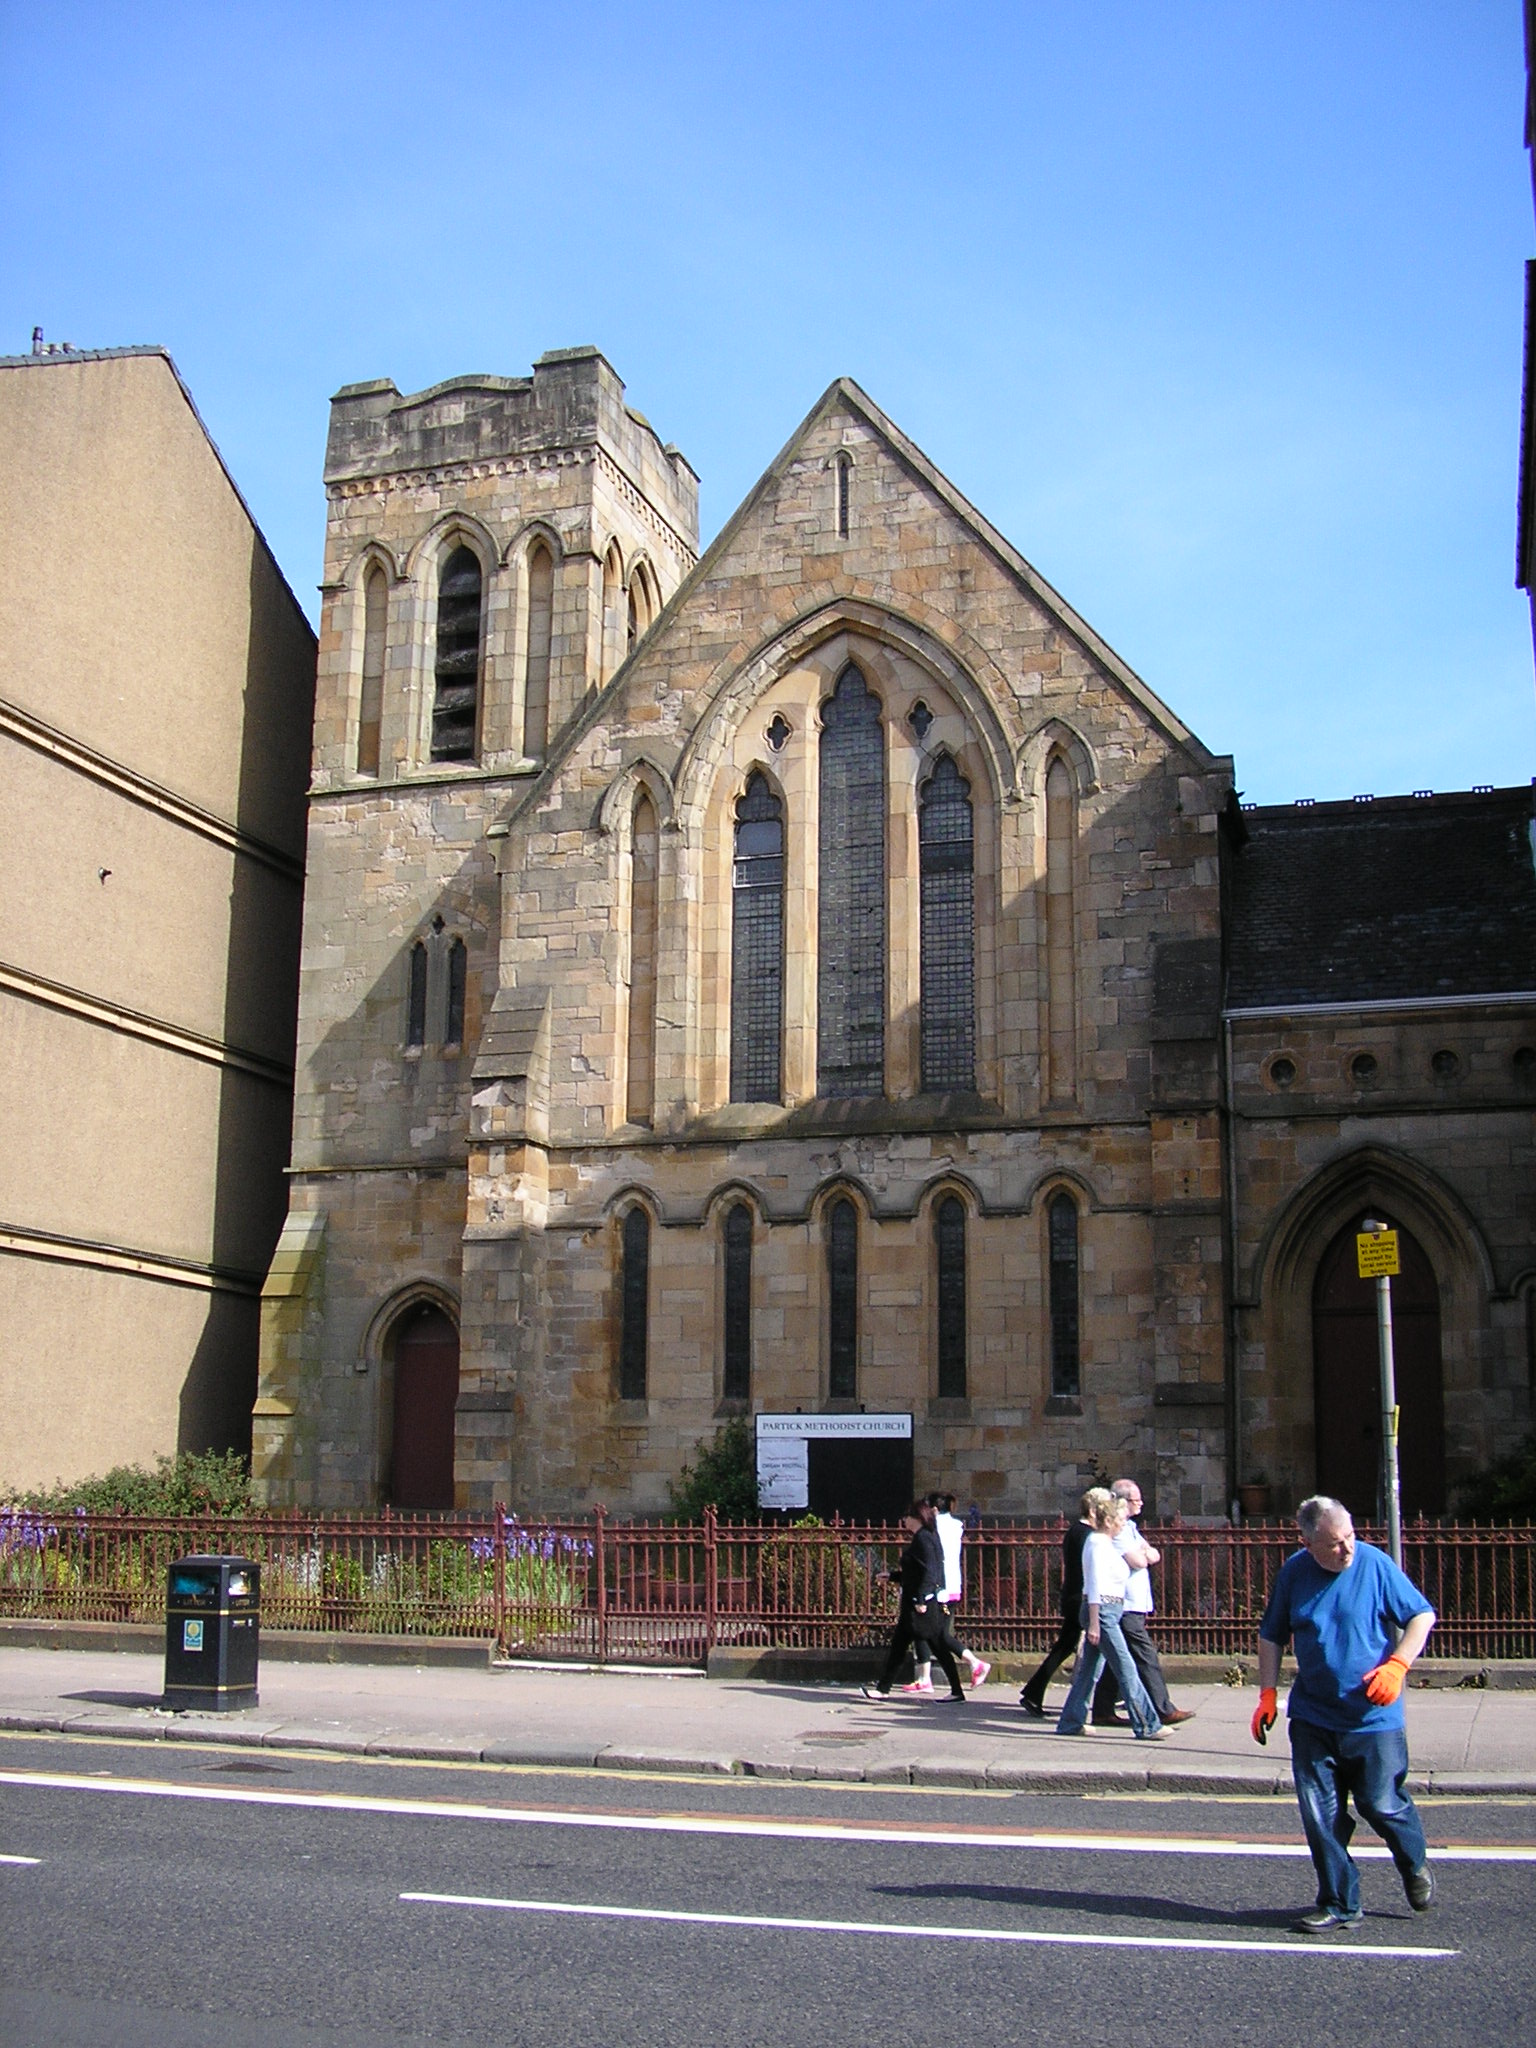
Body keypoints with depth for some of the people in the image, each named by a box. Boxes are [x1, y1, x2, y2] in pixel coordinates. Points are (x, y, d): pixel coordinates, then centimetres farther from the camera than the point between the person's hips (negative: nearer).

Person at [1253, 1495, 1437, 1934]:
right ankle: (1339, 1904, 16)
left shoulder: (1375, 1564, -10)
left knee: (1383, 1805, 5)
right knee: (1320, 1815, 2)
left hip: (1373, 1716, -2)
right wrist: (1267, 1694, 1)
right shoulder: (1294, 1572, -2)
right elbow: (1271, 1637, 9)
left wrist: (1396, 1666, -18)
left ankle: (1415, 1866, 37)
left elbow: (1422, 1616, -4)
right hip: (1312, 1719, 3)